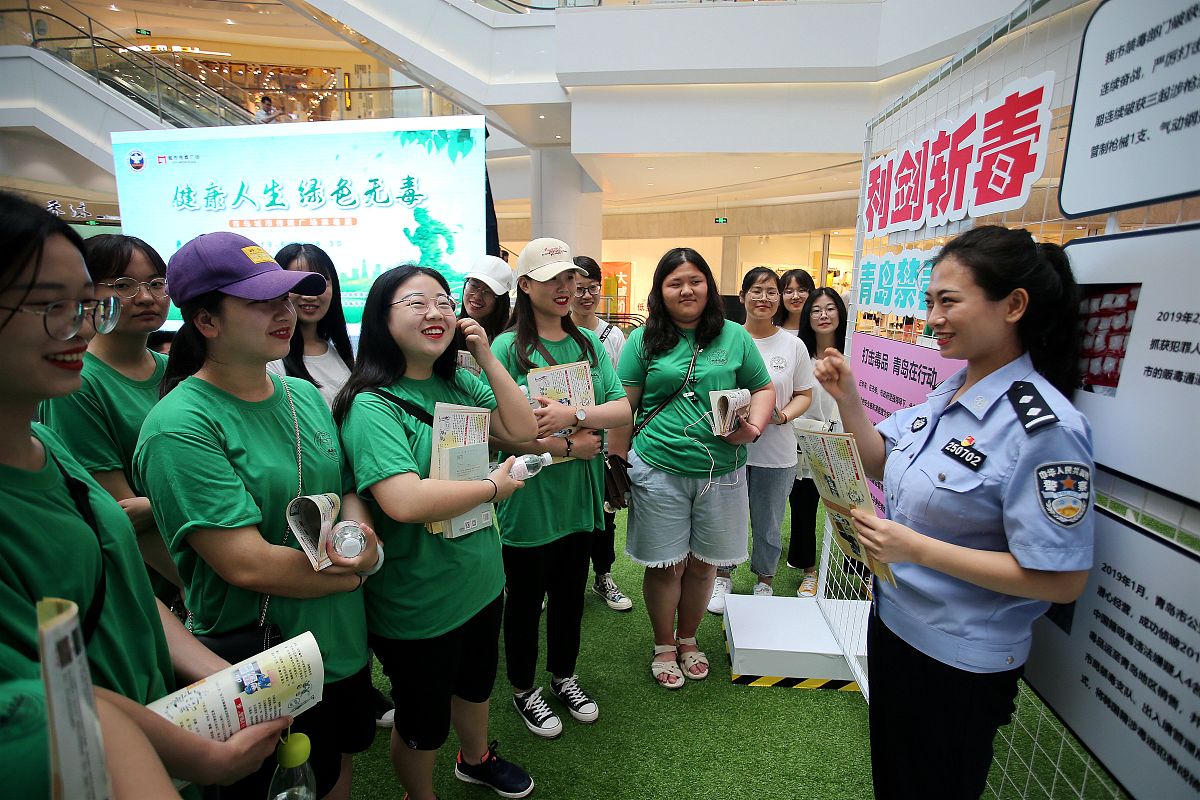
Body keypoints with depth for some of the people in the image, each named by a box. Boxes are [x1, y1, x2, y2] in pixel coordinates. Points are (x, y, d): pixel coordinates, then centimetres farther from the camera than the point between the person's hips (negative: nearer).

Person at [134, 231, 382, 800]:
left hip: (344, 645, 6)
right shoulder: (179, 427, -21)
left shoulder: (304, 395, 0)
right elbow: (249, 565, -25)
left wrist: (356, 526, -16)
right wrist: (366, 564, -14)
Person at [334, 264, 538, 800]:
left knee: (477, 681, 31)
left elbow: (523, 431, -6)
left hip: (481, 580, 7)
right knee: (423, 720, 19)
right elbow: (404, 501, -35)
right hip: (417, 603, -7)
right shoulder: (372, 404, -23)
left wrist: (487, 357, -12)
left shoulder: (460, 384, -1)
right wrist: (494, 485, -22)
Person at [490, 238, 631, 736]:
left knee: (570, 593, 21)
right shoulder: (507, 347, -11)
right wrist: (567, 446, -18)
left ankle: (563, 676, 46)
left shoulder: (587, 343, 4)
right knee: (526, 599, 15)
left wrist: (573, 414, -22)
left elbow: (623, 409, -5)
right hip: (529, 500, -4)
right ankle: (523, 689, 39)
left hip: (579, 495, 5)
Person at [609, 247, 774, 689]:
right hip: (658, 471, -2)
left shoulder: (734, 337, 5)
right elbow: (624, 406, 1)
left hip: (721, 473, 2)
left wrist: (754, 426, -8)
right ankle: (664, 646, 32)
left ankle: (688, 639, 39)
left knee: (702, 563, 15)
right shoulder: (644, 341, 0)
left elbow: (764, 389, 12)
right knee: (666, 565, 8)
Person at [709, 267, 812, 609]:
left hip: (775, 452, 1)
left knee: (768, 523, 14)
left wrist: (782, 416, -14)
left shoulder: (793, 345, 0)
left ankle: (764, 582, 37)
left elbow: (804, 395, 5)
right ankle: (723, 578, 35)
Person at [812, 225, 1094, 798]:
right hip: (894, 621, 7)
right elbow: (881, 464, 7)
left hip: (959, 663, -7)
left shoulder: (1044, 428, -26)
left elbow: (1062, 580, -24)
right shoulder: (949, 392, -2)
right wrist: (846, 398, -8)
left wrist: (917, 548, -29)